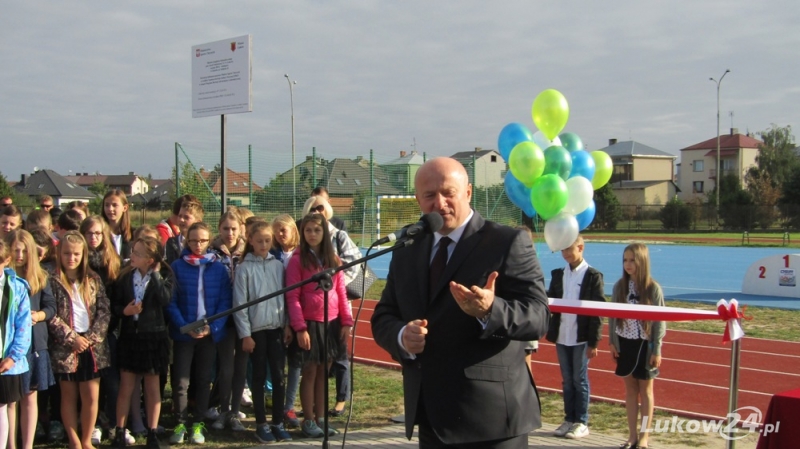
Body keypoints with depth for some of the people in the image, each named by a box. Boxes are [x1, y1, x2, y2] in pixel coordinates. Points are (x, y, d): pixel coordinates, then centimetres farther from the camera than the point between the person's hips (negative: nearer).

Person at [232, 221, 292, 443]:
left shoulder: (278, 266, 4)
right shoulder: (245, 268, -5)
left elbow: (285, 297, 8)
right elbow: (240, 304, -5)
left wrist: (288, 325, 3)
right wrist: (245, 335, -8)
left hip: (277, 327, 3)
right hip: (256, 329, -2)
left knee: (279, 376, 4)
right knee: (260, 377, 5)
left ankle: (278, 422, 13)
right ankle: (261, 424, 13)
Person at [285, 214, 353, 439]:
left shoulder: (333, 259, 9)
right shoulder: (297, 260, -5)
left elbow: (341, 293, 8)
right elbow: (292, 297, -9)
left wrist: (346, 322, 1)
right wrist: (300, 327, -16)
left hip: (332, 323, 4)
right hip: (310, 323, -4)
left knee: (324, 372, 10)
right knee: (310, 372, 3)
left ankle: (320, 418, 18)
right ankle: (308, 421, 12)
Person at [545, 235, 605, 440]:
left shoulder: (593, 276, -5)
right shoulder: (558, 275, 9)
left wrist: (594, 342, -10)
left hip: (581, 338, -5)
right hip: (561, 337, 5)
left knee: (580, 380, 2)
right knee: (567, 380, 11)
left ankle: (582, 423, 10)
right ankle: (569, 419, 19)